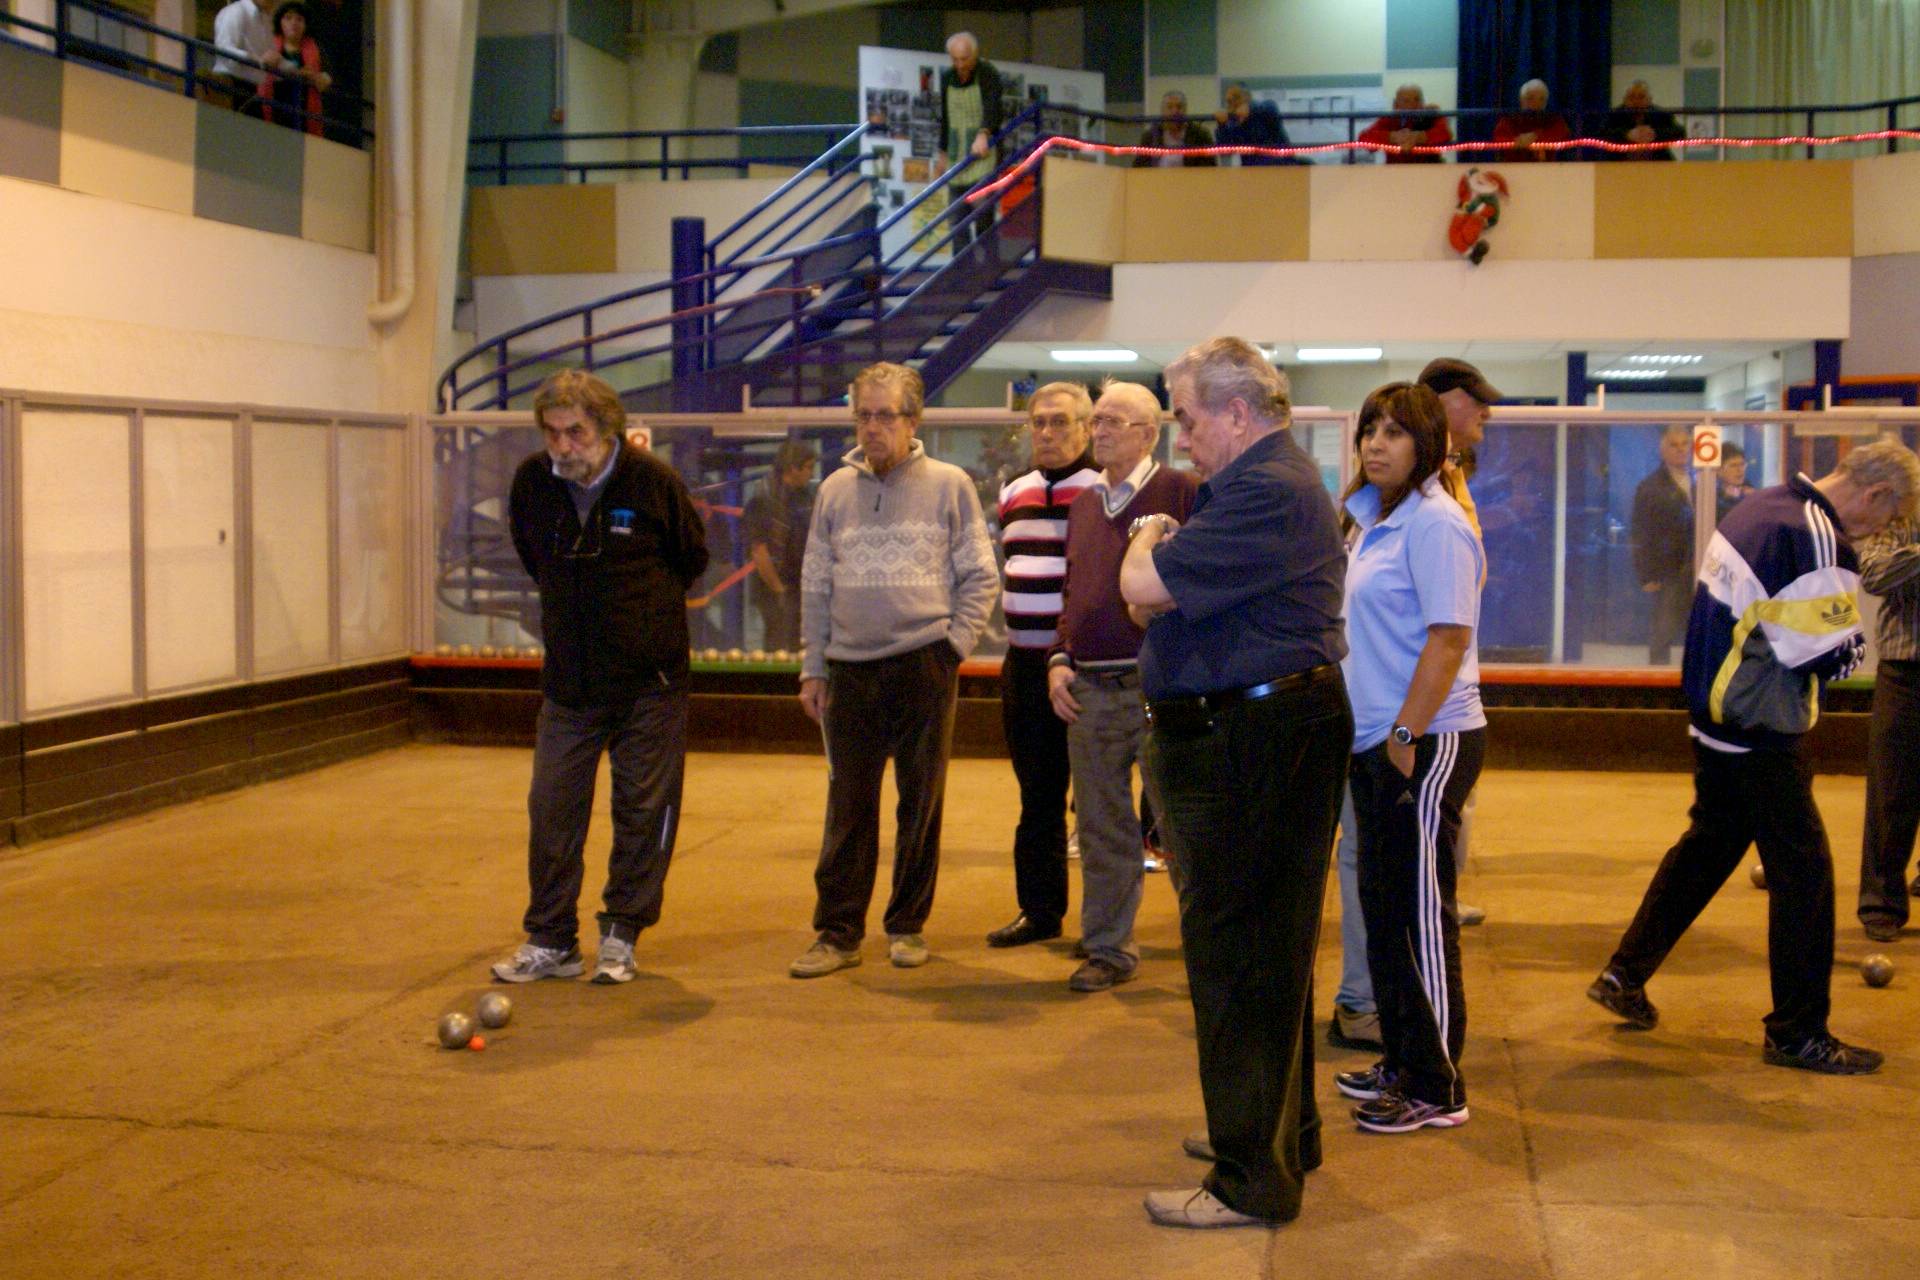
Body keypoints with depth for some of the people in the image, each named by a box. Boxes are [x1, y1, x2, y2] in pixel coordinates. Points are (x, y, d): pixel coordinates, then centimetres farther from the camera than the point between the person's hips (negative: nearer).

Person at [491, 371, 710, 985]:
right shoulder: (531, 481, -3)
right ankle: (550, 940, 15)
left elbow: (691, 557, 5)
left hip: (649, 680, -3)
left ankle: (620, 937, 18)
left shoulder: (653, 480, -12)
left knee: (644, 809, 5)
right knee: (552, 807, 4)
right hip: (568, 677, 3)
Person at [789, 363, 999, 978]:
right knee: (847, 805, 4)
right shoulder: (835, 489, 9)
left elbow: (979, 577, 3)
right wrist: (813, 668, 9)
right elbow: (816, 586, 12)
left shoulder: (949, 485, 1)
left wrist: (955, 643, -7)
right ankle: (838, 932, 10)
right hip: (851, 668, 2)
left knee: (921, 803, 6)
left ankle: (907, 926, 18)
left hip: (925, 666, -2)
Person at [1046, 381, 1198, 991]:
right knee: (1102, 828, 11)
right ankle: (1107, 949, 21)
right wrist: (1059, 659, 9)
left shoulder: (1180, 492, -5)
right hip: (1089, 688, 6)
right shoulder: (1084, 504, 16)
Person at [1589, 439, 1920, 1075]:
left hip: (1715, 718, 9)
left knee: (1707, 846, 22)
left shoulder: (1762, 505, 8)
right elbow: (1829, 651, -22)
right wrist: (1852, 642, -1)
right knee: (1803, 869, 1)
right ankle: (1798, 1034, 9)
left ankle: (1624, 976, 29)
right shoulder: (1816, 537, -21)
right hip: (1762, 736, -9)